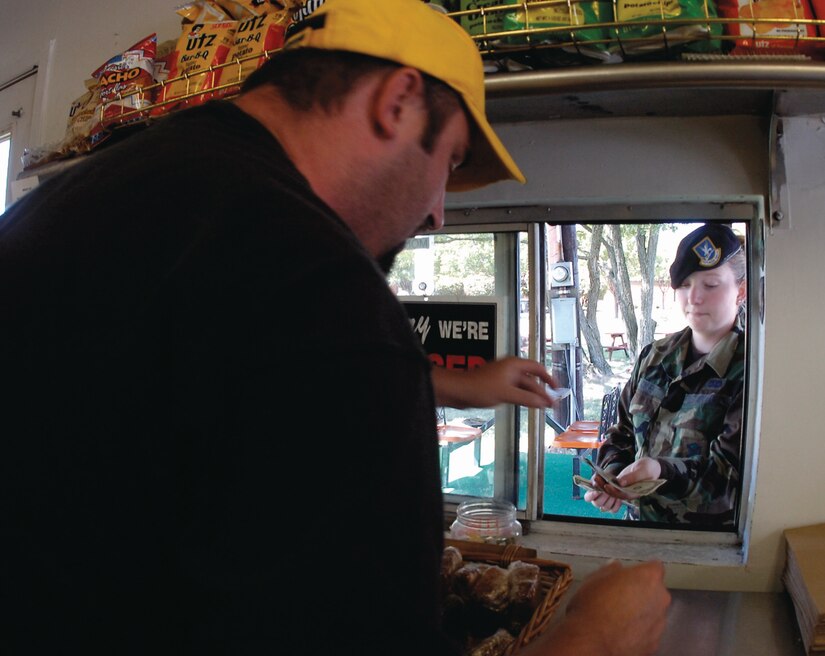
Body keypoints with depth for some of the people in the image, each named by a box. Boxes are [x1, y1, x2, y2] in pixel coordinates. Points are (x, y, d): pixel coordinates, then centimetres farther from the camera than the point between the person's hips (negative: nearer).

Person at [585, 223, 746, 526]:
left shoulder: (752, 370, -8)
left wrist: (664, 473, -30)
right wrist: (610, 477, -5)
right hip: (639, 521, 3)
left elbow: (735, 475, -14)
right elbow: (622, 433, 14)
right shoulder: (655, 356, 9)